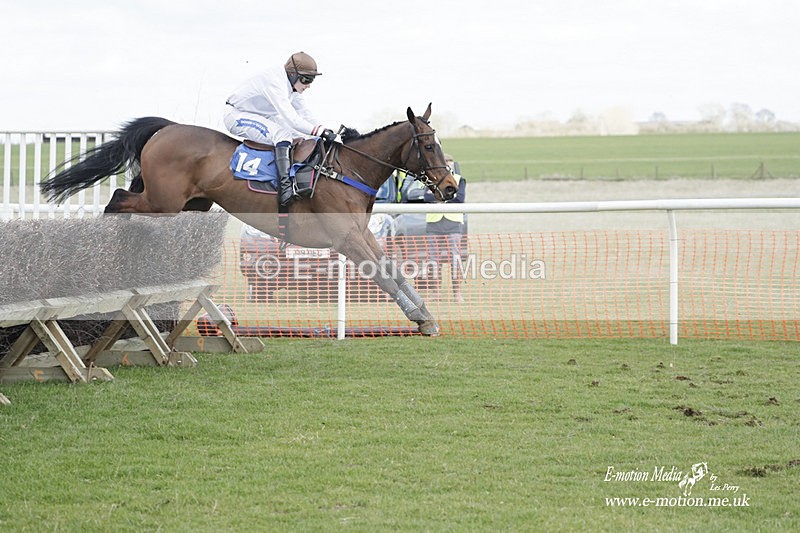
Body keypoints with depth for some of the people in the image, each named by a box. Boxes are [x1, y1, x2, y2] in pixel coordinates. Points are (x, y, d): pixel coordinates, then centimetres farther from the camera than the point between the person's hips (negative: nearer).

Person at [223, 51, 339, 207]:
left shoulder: (292, 84, -1)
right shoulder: (275, 83, -31)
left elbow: (305, 114, 1)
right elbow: (291, 119, -38)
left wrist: (326, 131, -13)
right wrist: (320, 131, -41)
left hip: (259, 116, 11)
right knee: (283, 134, -31)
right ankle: (285, 183, -37)